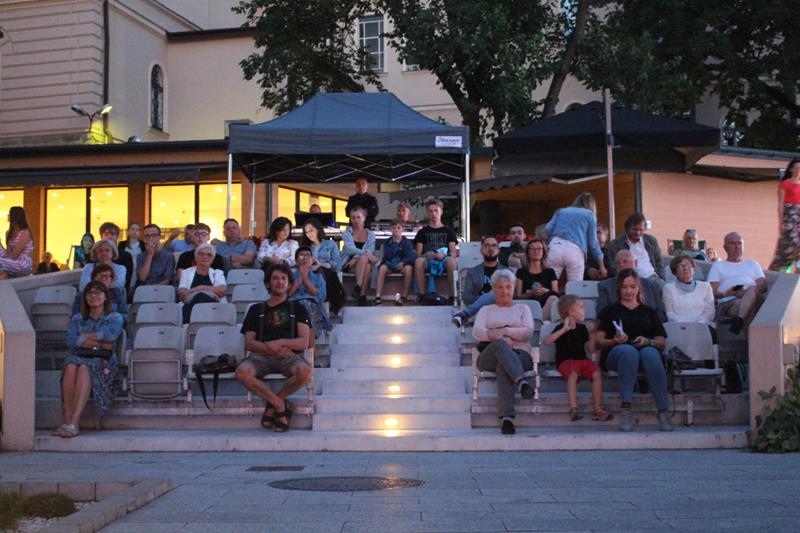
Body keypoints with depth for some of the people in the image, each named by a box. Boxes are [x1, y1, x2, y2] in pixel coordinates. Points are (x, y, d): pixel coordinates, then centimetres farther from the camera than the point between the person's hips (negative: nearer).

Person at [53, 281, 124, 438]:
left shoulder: (115, 318, 18)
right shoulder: (77, 318, 25)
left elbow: (111, 335, -6)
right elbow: (71, 340, 4)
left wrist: (84, 336, 1)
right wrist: (99, 344, -4)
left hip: (103, 362, -2)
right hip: (78, 356, 2)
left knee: (84, 368, -36)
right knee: (71, 366, -34)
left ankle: (74, 424, -48)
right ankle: (67, 421, -40)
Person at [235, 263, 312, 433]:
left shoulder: (298, 309, 19)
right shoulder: (256, 310, 22)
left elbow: (303, 343, 6)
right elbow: (249, 343, 10)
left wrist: (281, 343, -11)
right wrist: (271, 348, -8)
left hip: (290, 356, 0)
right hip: (262, 356, 1)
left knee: (304, 371, -36)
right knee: (242, 372, -34)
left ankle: (272, 403, -8)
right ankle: (281, 404, -14)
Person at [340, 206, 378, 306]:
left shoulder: (370, 235, 13)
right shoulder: (346, 233, 7)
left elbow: (370, 251, -4)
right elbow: (350, 249, -11)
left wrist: (356, 258, -22)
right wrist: (365, 253, -28)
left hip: (365, 263, 2)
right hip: (348, 264, -2)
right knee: (364, 258, -33)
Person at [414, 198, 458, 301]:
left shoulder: (448, 231, 17)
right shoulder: (423, 232, 17)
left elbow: (454, 253, 7)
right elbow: (418, 254, 8)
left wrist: (444, 255, -15)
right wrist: (427, 255, -14)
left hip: (443, 262, 0)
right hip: (428, 262, 1)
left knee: (452, 261, -37)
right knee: (418, 261, -35)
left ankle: (452, 296, -31)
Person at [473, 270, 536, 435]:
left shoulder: (522, 308, 29)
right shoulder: (486, 310, 29)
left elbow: (528, 332, 7)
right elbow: (477, 331, 7)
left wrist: (505, 331, -8)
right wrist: (496, 337, -14)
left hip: (519, 354, 1)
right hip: (489, 356, 0)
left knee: (503, 367, -40)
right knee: (499, 344, -41)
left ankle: (507, 417, -59)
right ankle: (521, 381, -63)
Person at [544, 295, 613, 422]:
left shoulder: (582, 328, 16)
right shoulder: (561, 328, 0)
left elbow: (590, 349, 14)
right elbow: (546, 341, -18)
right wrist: (564, 329, -20)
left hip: (582, 359, 5)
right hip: (566, 361, -5)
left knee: (596, 372, -24)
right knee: (573, 373, -37)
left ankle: (597, 409, -20)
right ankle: (573, 408, -40)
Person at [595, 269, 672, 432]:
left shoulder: (649, 312, 28)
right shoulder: (610, 311, 24)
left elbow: (661, 342, 17)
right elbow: (598, 340, 12)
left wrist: (647, 341, -5)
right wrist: (614, 341, -9)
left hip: (647, 350, 1)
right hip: (615, 354, -1)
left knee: (650, 353, -37)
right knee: (628, 350, -39)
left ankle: (663, 411, -41)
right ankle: (626, 409, -42)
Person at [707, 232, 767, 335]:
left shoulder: (752, 264, 34)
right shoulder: (718, 265, 27)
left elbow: (763, 285, 16)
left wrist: (747, 292, -7)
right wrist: (725, 294, -12)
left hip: (754, 296, 2)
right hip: (729, 302, -2)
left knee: (753, 289, -38)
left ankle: (739, 320, -54)